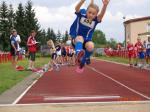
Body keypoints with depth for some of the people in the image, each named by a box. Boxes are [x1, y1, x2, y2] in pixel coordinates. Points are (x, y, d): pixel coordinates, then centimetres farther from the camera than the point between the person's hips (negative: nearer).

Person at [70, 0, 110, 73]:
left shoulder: (95, 21, -4)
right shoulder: (81, 16, -4)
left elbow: (101, 15, -25)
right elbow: (77, 8, -24)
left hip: (87, 41, 2)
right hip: (77, 38, -1)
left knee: (91, 46, -33)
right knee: (80, 38, -37)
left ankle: (82, 63, -11)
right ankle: (78, 54, -68)